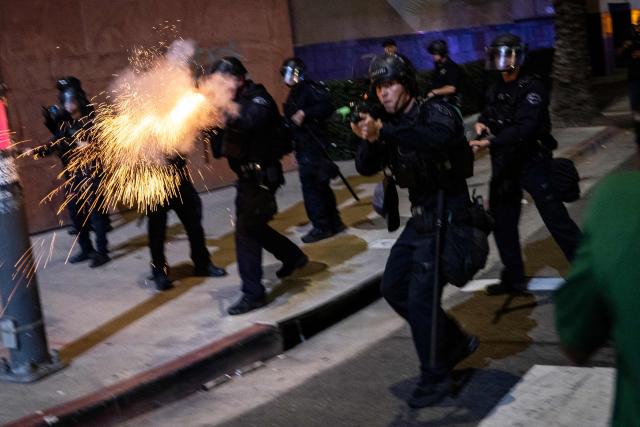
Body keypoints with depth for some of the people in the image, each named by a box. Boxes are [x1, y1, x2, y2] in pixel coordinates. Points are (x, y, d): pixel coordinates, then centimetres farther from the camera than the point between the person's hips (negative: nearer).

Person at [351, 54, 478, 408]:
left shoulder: (436, 113, -15)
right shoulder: (391, 125, 6)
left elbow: (437, 139, -39)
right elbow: (366, 168, -2)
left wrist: (383, 131, -45)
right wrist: (369, 140, -22)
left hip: (448, 217, -8)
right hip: (420, 218, 8)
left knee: (420, 297, -11)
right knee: (393, 288, 11)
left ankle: (435, 377, 4)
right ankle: (455, 342, 26)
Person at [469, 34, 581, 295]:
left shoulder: (531, 89, -14)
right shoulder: (494, 91, 9)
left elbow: (522, 129, -26)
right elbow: (488, 116, 26)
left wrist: (490, 142, -34)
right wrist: (481, 124, 2)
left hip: (532, 161, -7)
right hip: (505, 165, 8)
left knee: (556, 219, -6)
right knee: (503, 222, 12)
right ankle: (514, 279, 26)